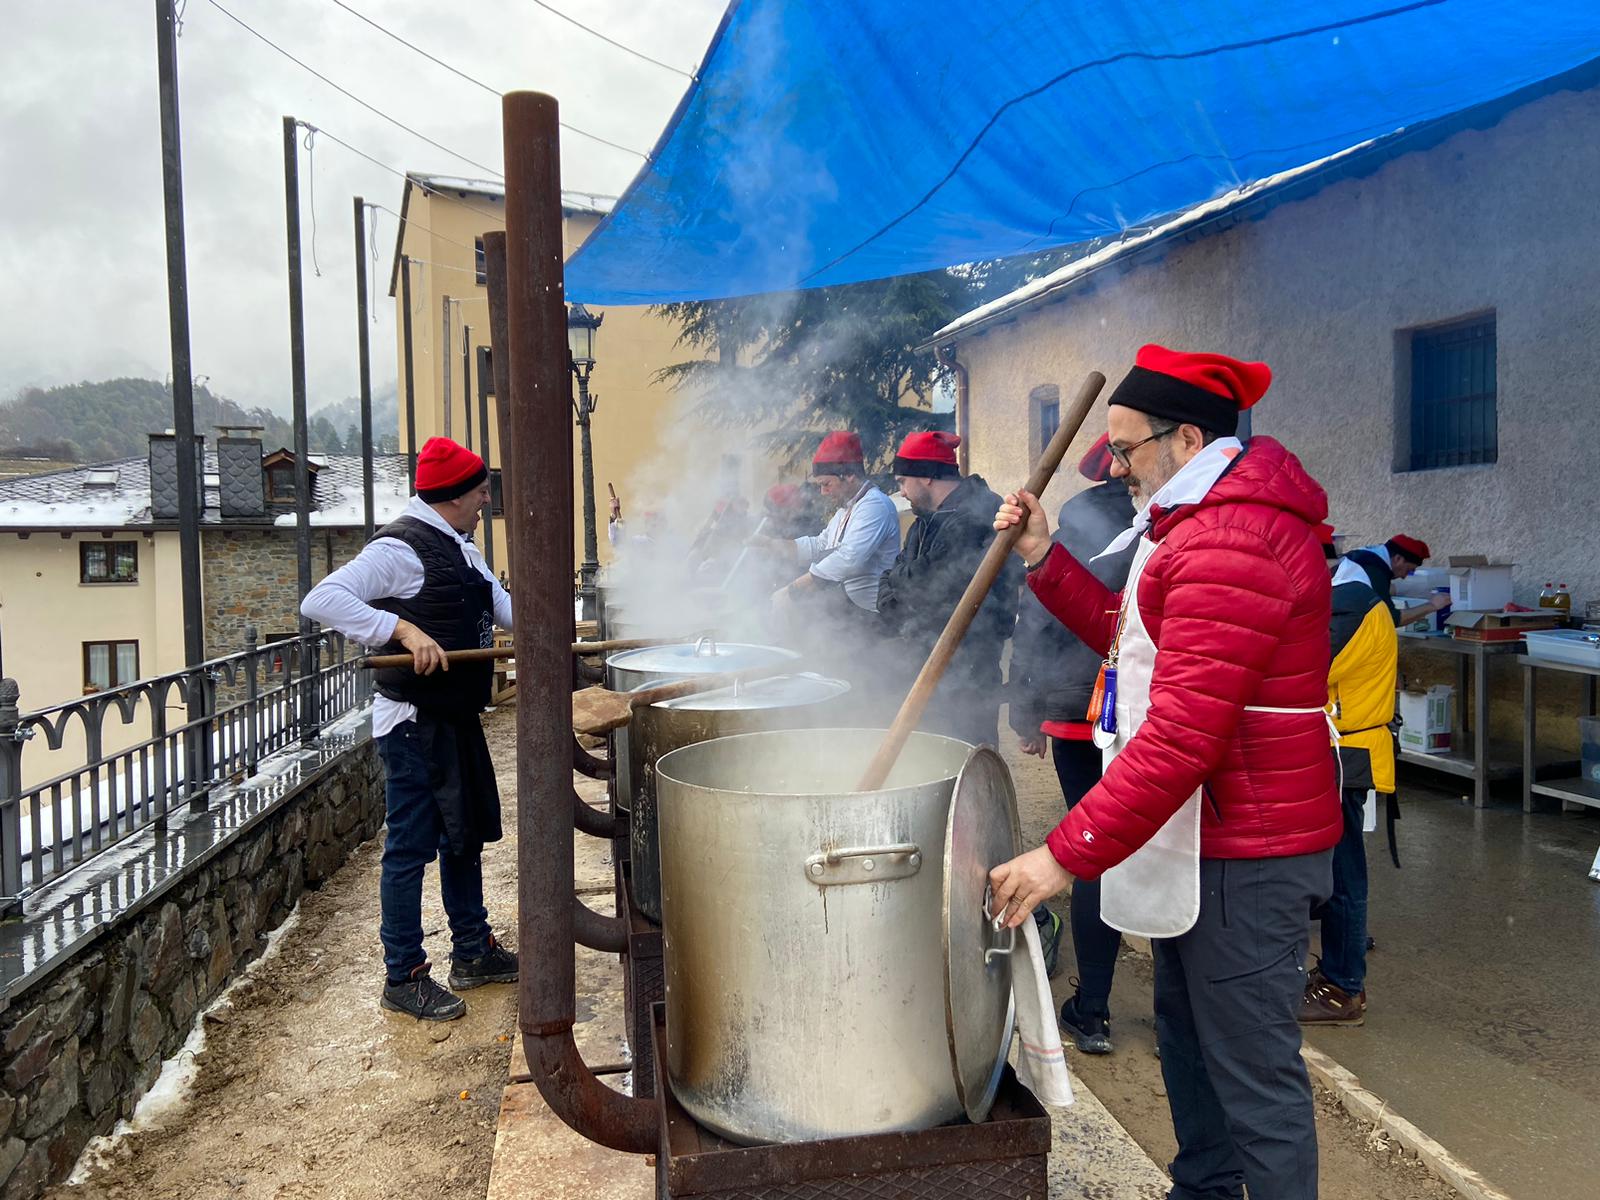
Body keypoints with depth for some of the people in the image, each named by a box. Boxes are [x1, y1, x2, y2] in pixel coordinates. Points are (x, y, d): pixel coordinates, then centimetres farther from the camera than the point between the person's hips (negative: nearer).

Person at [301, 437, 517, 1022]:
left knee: (466, 834, 18)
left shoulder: (462, 549, 14)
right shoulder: (401, 547, -16)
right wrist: (403, 628, -35)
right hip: (413, 723, -10)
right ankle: (403, 976, 13)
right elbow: (321, 600, -26)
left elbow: (500, 605, 25)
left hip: (458, 719, 10)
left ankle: (473, 952, 32)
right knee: (411, 847, 0)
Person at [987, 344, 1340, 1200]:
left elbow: (1181, 735, -29)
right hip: (1196, 838, 11)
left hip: (1246, 853, -11)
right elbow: (1129, 635, 15)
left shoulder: (1231, 541, -25)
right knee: (1188, 1039, 23)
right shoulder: (1196, 521, 12)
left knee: (1252, 1072, 2)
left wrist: (1066, 856, -26)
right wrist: (1043, 559, 5)